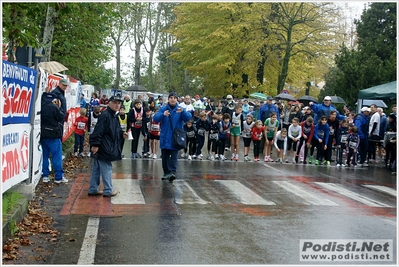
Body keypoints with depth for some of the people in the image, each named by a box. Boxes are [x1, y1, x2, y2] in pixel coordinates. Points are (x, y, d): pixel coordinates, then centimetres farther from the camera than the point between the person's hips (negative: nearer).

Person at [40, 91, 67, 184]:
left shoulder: (41, 106, 1)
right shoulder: (54, 107, -15)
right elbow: (62, 117, -8)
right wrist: (59, 107, 5)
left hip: (43, 134, 6)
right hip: (53, 134, -6)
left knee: (45, 155, 13)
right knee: (57, 156, 2)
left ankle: (45, 175, 16)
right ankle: (59, 177, 5)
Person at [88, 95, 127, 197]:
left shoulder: (115, 116, 14)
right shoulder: (105, 115, -18)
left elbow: (116, 130, 26)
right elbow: (98, 131, -23)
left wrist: (122, 134, 7)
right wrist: (95, 144, -26)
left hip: (108, 147, 10)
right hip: (103, 148, -10)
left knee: (97, 169, 16)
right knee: (106, 168, 0)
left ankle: (93, 189, 24)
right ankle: (108, 190, 10)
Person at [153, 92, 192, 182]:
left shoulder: (180, 109, 3)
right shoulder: (163, 109, 3)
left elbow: (188, 117, -14)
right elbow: (155, 118, -11)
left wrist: (183, 112, -35)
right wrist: (163, 115, -32)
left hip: (175, 137, -2)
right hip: (165, 137, 2)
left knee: (174, 155, -9)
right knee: (165, 156, 9)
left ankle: (172, 172, -15)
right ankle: (166, 172, 22)